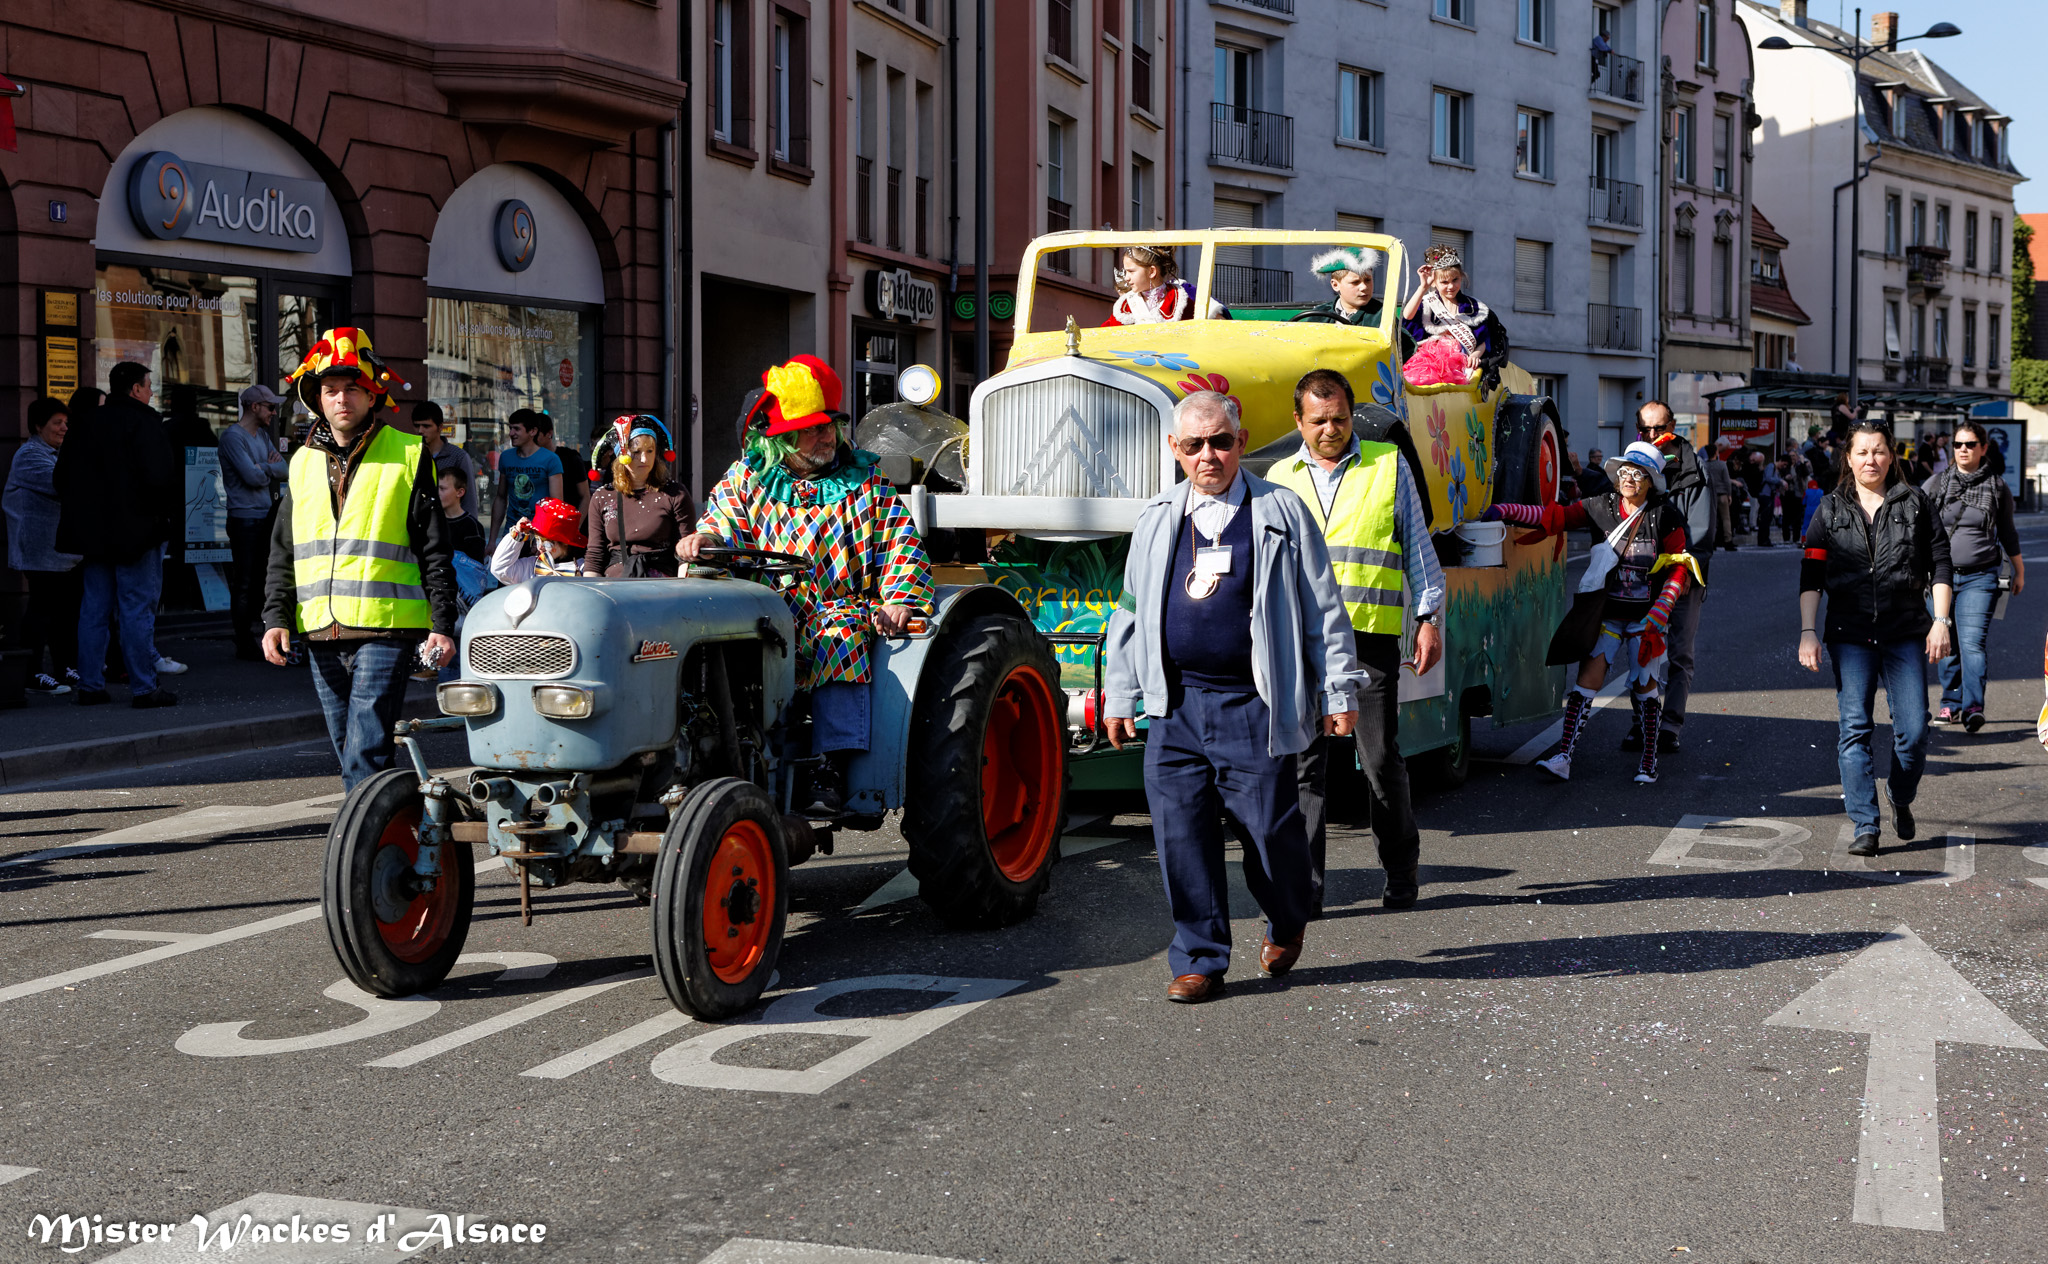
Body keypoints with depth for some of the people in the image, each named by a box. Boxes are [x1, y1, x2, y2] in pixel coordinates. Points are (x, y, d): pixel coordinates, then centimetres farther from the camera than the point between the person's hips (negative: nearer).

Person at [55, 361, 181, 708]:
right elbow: (160, 476, -20)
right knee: (138, 608, -4)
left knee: (94, 608, 11)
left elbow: (63, 478, 15)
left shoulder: (86, 426, 11)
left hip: (94, 532, 7)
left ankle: (90, 685, 13)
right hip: (136, 531, -7)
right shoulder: (144, 422, -11)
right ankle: (144, 688, -4)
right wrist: (164, 512, -3)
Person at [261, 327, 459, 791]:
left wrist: (442, 624, -6)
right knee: (350, 756, 10)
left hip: (385, 630, -5)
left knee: (364, 755, -15)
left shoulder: (407, 455, 2)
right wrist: (276, 617, 5)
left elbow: (435, 549, 0)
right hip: (321, 632, 5)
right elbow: (283, 552, 18)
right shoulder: (304, 462, 15)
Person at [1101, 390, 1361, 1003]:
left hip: (1253, 704, -3)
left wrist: (1337, 692, 1)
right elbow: (1131, 612, 19)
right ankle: (1200, 959, 11)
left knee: (1270, 825, 2)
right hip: (1176, 705, 3)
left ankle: (1287, 922, 32)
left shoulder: (1281, 511, 3)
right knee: (1182, 832, 0)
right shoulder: (1156, 519, 13)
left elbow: (1323, 607, 4)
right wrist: (1119, 695, 14)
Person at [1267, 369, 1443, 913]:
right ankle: (1304, 889, 2)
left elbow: (1418, 547, 11)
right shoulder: (1280, 477, 15)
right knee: (1304, 764, -1)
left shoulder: (1389, 466, 9)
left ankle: (1401, 873, 19)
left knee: (1381, 760, 1)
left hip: (1369, 638, -2)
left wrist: (1428, 619, 4)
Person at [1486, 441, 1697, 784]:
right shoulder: (1602, 508, 2)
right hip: (1607, 613, 2)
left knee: (1645, 686, 4)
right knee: (1589, 676, -9)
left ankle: (1649, 759, 22)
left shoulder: (1665, 517, -6)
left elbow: (1678, 571, -4)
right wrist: (1506, 511, -10)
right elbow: (1556, 517, 0)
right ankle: (1564, 758, -14)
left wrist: (1656, 618, -13)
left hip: (1647, 617, -2)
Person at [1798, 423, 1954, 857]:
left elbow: (1940, 564, 7)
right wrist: (1808, 632, -3)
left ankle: (1900, 797, 24)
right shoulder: (1832, 509, 8)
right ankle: (1865, 826, -5)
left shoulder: (1914, 503, 7)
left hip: (1905, 633, 0)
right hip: (1849, 634, 0)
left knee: (1913, 731, -4)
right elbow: (1811, 576, 6)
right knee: (1854, 728, -7)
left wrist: (1941, 621, -2)